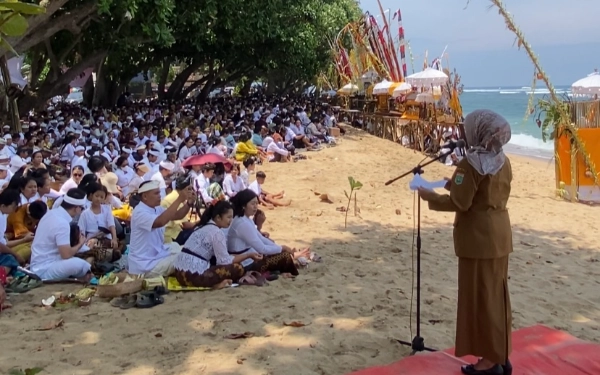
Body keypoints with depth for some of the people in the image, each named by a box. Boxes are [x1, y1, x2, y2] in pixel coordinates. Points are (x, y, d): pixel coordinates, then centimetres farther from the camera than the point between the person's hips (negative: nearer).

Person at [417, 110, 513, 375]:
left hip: (478, 238, -8)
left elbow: (459, 203, -19)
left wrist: (430, 196, -5)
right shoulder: (503, 161, 7)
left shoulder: (471, 163, -18)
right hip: (499, 234, 8)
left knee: (479, 297, 1)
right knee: (496, 296, 15)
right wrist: (456, 182, 15)